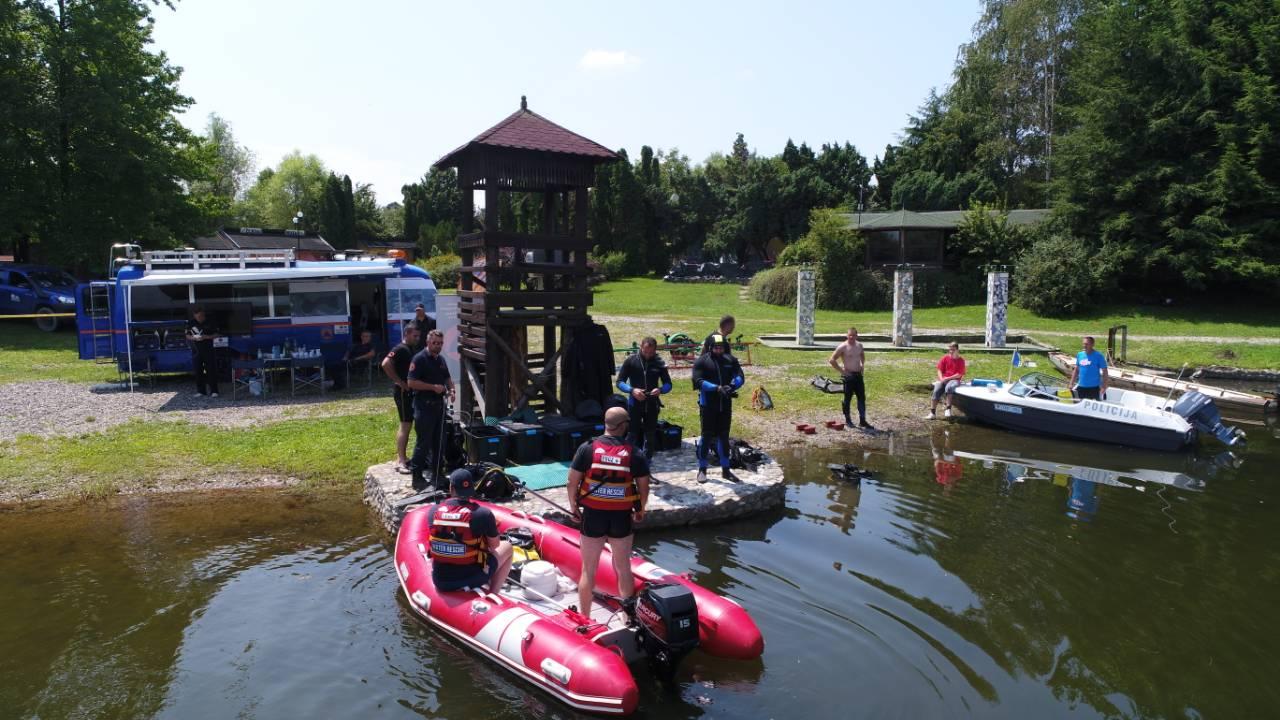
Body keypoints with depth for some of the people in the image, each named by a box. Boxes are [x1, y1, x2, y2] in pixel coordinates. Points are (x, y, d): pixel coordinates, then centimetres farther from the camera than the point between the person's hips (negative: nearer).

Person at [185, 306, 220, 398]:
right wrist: (194, 338, -12)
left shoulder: (209, 322, -2)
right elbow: (187, 336, 9)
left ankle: (213, 391, -2)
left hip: (208, 350, -2)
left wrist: (207, 337, -16)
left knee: (211, 370, -4)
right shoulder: (190, 323, 3)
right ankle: (200, 391, 13)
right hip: (196, 351, 2)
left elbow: (216, 334, 1)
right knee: (198, 371, 4)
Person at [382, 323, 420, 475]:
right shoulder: (400, 349, -14)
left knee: (406, 425, 14)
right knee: (405, 425, -10)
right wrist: (400, 382, -21)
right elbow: (386, 364, -28)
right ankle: (400, 461, -8)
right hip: (402, 392, -10)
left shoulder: (410, 350, 14)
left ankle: (402, 457, 22)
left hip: (410, 392, 10)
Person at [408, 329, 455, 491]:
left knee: (438, 441, 13)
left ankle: (436, 472, 22)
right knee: (423, 442, -5)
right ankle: (417, 476, 2)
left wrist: (451, 389, 7)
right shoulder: (419, 359, -11)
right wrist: (433, 387, -19)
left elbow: (447, 378, 27)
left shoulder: (441, 359, 15)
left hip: (439, 405, 8)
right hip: (424, 406, -8)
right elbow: (412, 382, -17)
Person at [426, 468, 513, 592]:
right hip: (472, 580, -3)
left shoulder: (433, 511, -6)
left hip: (440, 581, 3)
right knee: (507, 547, 20)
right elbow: (495, 545, 0)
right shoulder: (483, 514, -16)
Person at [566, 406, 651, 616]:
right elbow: (644, 487, -1)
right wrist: (640, 511, 15)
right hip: (621, 518, 0)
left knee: (588, 570, 11)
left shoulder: (587, 448, -8)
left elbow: (572, 482, -6)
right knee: (623, 568, 17)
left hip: (592, 516, 0)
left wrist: (574, 507, 9)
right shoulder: (635, 454, -7)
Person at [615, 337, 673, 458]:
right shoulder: (630, 361, -4)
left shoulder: (659, 363, 0)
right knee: (634, 435, 1)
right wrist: (632, 390, -22)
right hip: (634, 404, -2)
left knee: (650, 436, 10)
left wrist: (660, 390, -19)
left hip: (652, 404, 2)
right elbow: (620, 382, -3)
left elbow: (668, 384, 4)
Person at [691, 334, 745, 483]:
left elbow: (740, 377, -4)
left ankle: (725, 470, 22)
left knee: (724, 437, 12)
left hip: (725, 404, 4)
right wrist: (717, 388, -28)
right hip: (708, 405, -4)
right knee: (707, 437, 2)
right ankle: (702, 470, 14)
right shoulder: (702, 362, -7)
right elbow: (699, 381, -17)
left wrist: (732, 385, -25)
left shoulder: (731, 360, 5)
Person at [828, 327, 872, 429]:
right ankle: (847, 420, 17)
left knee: (862, 398, 5)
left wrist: (863, 365, 12)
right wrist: (841, 370, -14)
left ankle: (862, 421, 11)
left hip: (858, 375, 6)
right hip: (848, 376, -6)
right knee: (847, 398, 3)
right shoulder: (842, 347, -13)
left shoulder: (859, 345, 7)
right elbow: (831, 360, -13)